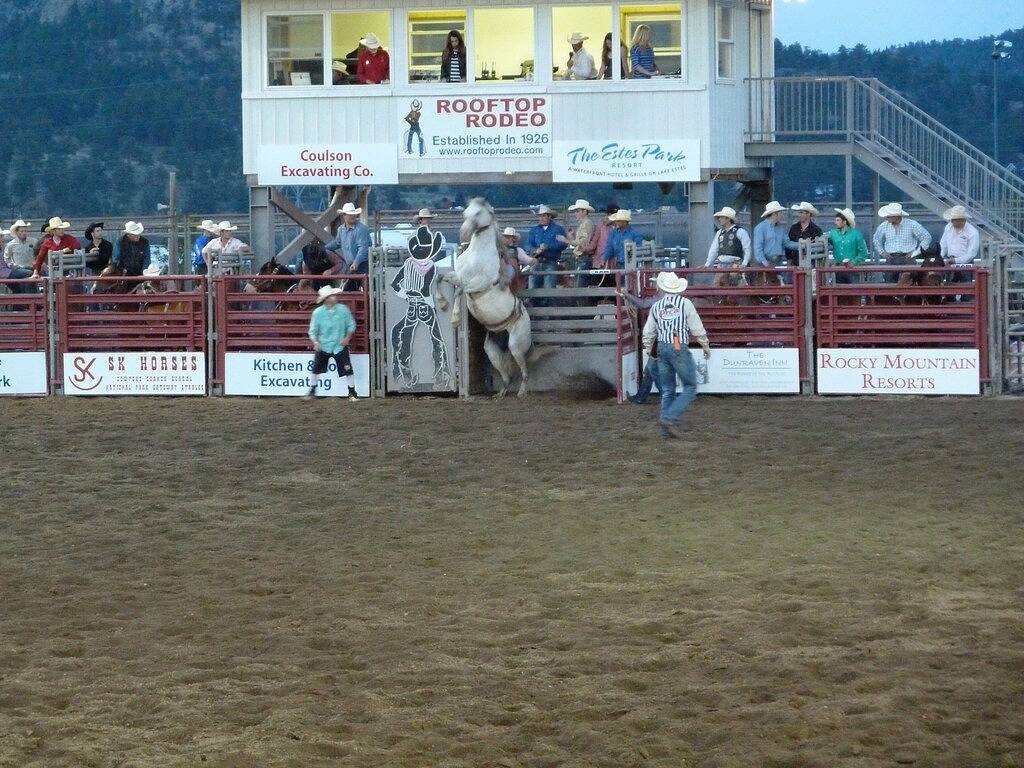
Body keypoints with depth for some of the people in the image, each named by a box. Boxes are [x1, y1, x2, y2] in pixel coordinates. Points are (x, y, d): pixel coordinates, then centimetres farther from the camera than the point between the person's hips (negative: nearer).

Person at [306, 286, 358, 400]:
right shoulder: (318, 312, -9)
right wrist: (315, 342, -19)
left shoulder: (343, 309, -6)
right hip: (323, 347, 0)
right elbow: (313, 330, -3)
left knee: (347, 369, -7)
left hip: (340, 346, 0)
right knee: (316, 369, 7)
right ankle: (312, 391, 25)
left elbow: (351, 325, 3)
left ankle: (352, 393, 4)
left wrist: (347, 337, -11)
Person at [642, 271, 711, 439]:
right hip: (680, 349, -5)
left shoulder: (656, 307, 7)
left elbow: (648, 334, 12)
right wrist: (706, 347, 13)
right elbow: (697, 329, -1)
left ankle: (667, 428, 11)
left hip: (662, 348, 5)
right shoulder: (685, 304, -3)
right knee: (690, 388, 3)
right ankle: (669, 418, -13)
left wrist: (648, 351, 30)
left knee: (667, 390, 13)